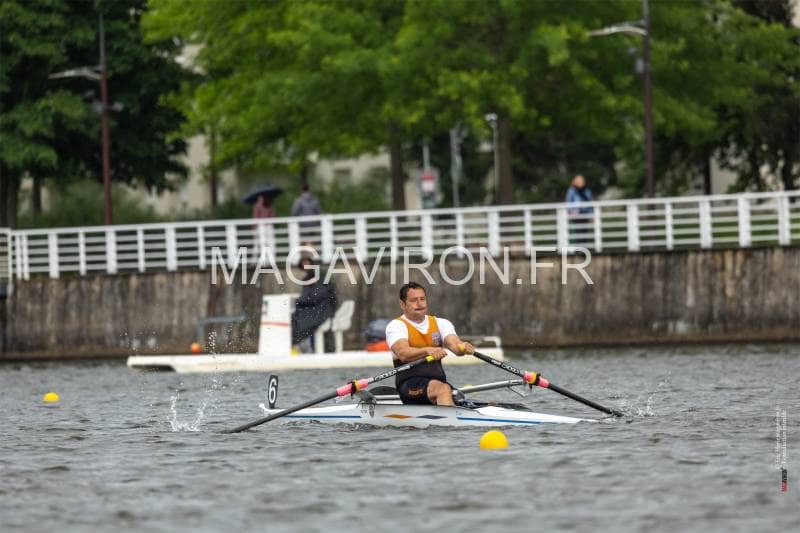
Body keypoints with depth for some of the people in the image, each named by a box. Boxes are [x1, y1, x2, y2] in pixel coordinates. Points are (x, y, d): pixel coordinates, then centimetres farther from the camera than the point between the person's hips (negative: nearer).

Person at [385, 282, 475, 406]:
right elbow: (403, 353, -19)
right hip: (409, 385, -7)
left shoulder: (440, 323, 16)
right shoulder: (396, 326, 1)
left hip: (438, 380, 7)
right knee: (443, 390, -33)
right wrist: (428, 350, -38)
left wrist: (462, 347, -31)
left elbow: (454, 344, -5)